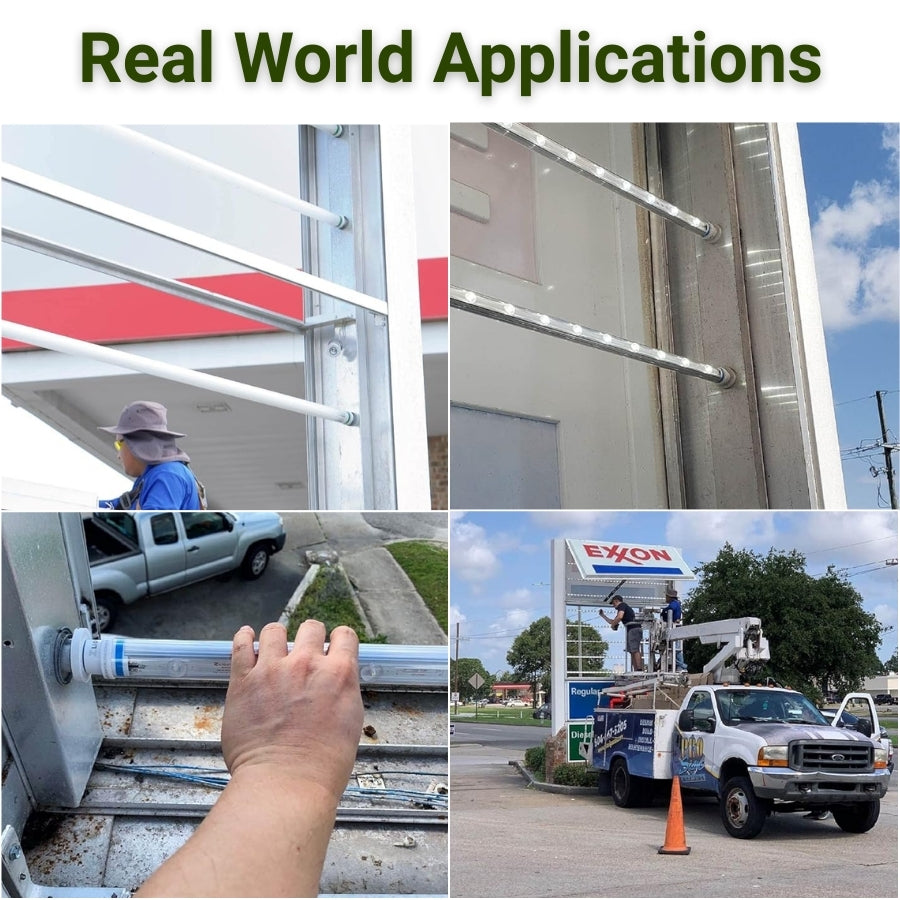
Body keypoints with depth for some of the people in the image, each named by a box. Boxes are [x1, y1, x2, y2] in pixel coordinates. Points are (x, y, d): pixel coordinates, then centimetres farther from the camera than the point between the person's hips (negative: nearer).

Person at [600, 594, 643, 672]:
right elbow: (613, 621, 38)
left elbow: (620, 617, -17)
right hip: (631, 630, 10)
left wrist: (613, 625, -2)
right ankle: (636, 671, 3)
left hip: (633, 628, -10)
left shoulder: (622, 605, 3)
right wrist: (603, 615, 39)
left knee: (635, 650, -15)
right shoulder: (625, 608, 31)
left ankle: (640, 670, -22)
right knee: (632, 651, 7)